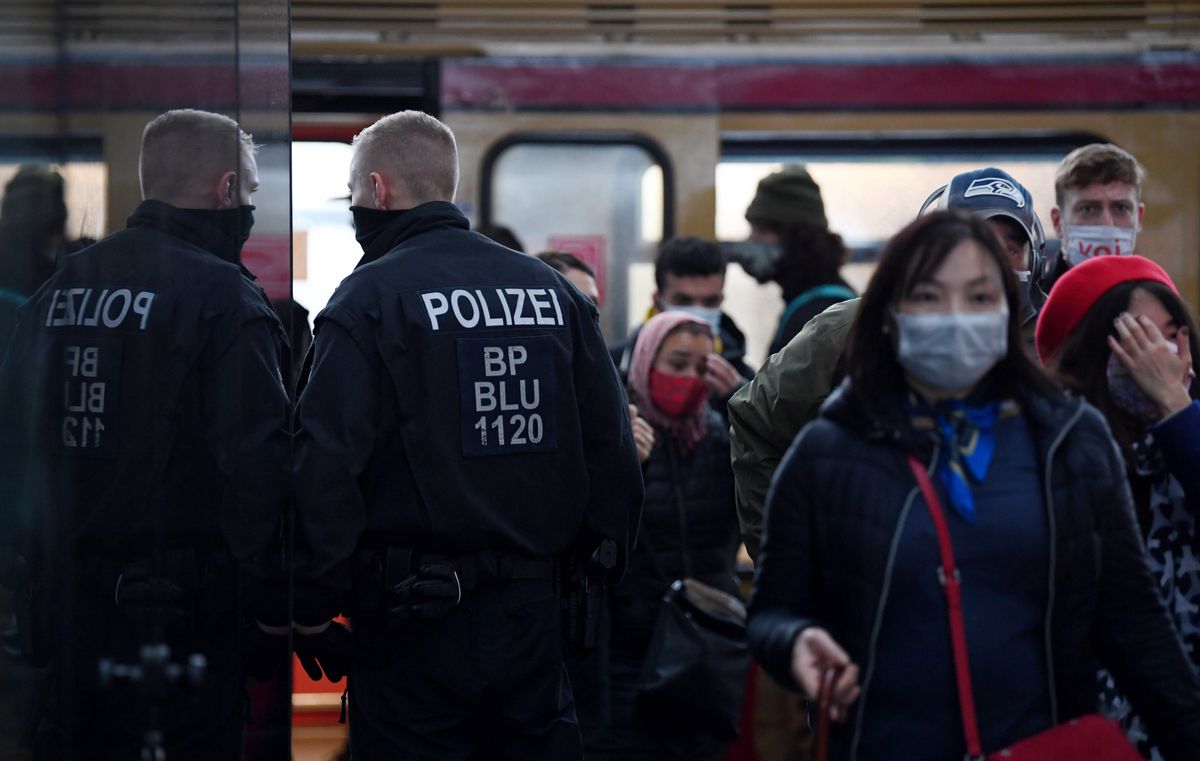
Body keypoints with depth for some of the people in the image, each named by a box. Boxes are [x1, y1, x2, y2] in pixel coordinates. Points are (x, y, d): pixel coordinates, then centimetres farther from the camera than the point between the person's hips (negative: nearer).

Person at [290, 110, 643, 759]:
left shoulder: (367, 298, -9)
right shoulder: (553, 291, 9)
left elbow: (325, 468, -16)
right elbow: (612, 447, 9)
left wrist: (312, 608, -9)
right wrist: (602, 564, 16)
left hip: (415, 631, -5)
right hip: (532, 613, 5)